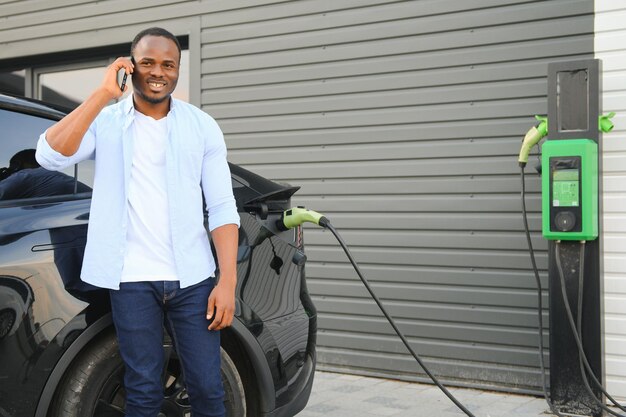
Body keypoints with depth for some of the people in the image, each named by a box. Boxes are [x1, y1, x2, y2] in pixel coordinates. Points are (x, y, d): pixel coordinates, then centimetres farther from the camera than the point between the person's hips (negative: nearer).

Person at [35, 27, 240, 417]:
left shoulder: (202, 126, 3)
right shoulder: (106, 121, 2)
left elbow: (222, 208, 0)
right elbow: (50, 156, -16)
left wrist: (227, 281, -8)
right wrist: (103, 94, -18)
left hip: (192, 278, 1)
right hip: (132, 280, 0)